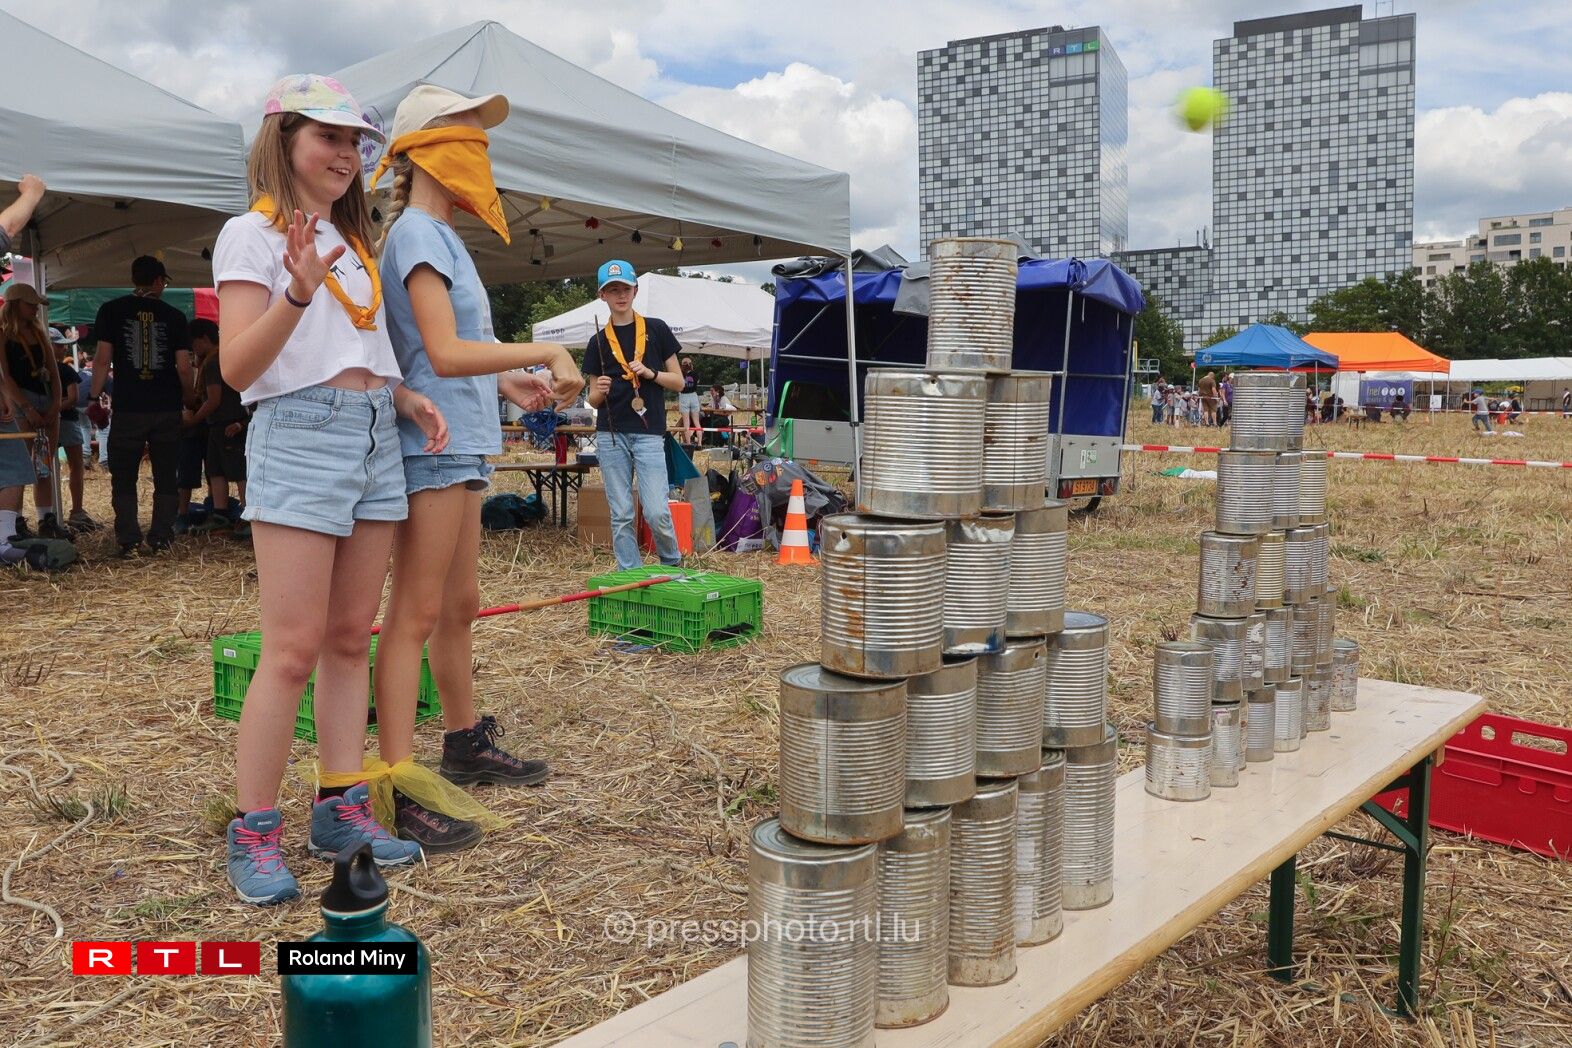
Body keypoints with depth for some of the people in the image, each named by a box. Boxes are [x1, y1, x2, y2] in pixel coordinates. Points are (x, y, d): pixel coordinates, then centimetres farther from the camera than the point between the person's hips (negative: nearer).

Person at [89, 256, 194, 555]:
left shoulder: (112, 310, 1)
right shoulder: (174, 316, 2)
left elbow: (103, 359, -3)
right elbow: (183, 366, -2)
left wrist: (94, 397, 5)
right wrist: (187, 398, 12)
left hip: (128, 409, -1)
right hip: (167, 408, 1)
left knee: (124, 479, 7)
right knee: (166, 478, 8)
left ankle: (129, 541, 4)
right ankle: (161, 539, 7)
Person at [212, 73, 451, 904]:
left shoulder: (352, 241, 19)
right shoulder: (252, 234, -2)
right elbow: (237, 367, -11)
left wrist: (409, 399, 6)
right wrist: (298, 291, -26)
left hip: (376, 437, 7)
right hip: (300, 433, -7)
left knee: (350, 639, 8)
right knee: (293, 649, -9)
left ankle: (341, 808, 16)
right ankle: (252, 833, 2)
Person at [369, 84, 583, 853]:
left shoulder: (440, 237, 19)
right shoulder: (416, 235, -11)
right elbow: (444, 352, -23)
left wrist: (506, 382, 11)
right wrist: (545, 352, -23)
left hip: (459, 445, 10)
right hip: (429, 444, -10)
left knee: (459, 607, 18)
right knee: (416, 616, -8)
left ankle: (467, 743, 32)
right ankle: (398, 789, -3)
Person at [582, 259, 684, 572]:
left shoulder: (656, 330, 6)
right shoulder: (599, 341, 10)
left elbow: (678, 382, 7)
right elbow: (593, 399, 12)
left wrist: (650, 373, -10)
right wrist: (599, 391, -10)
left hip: (649, 433, -2)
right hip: (611, 434, 2)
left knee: (656, 512, -9)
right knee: (621, 515, 4)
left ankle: (673, 566, 16)